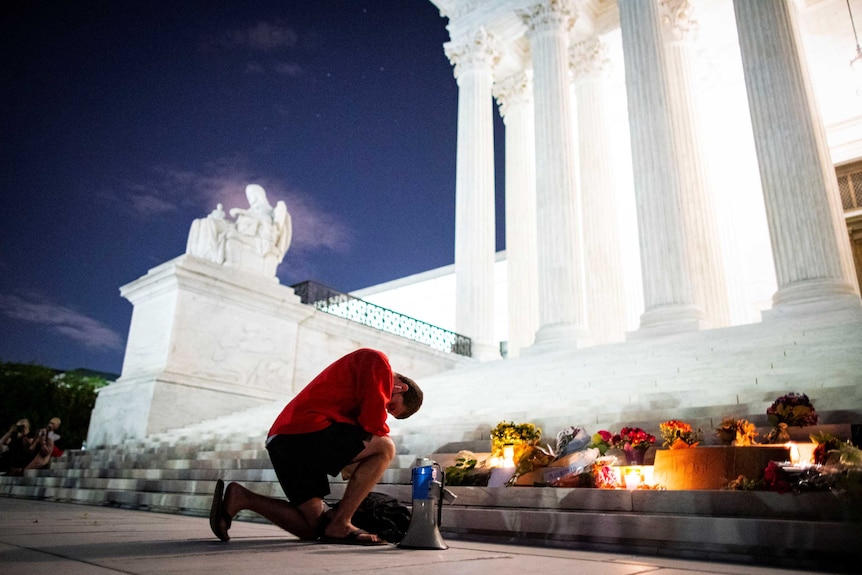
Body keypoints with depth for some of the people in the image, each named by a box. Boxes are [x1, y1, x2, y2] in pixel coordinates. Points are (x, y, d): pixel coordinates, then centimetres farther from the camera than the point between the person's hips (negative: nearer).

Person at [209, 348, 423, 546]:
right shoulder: (377, 360, 0)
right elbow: (372, 421, -11)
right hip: (307, 430, -10)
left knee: (311, 528, 13)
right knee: (385, 448, -7)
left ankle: (241, 497, 6)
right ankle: (340, 525, -9)